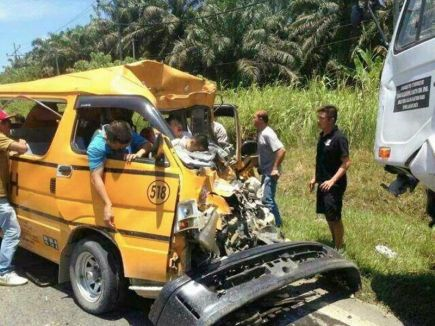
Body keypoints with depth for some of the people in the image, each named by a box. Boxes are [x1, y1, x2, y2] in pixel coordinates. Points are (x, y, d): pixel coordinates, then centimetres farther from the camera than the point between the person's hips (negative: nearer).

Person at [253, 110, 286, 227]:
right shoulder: (260, 133, 11)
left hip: (270, 173, -10)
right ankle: (277, 223, 27)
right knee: (267, 199, 17)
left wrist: (275, 168, -24)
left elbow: (281, 150, -26)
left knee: (267, 200, -11)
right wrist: (259, 167, 17)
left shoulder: (268, 134, -18)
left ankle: (276, 225, -3)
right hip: (265, 172, 10)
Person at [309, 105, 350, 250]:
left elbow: (346, 163, -19)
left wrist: (332, 181, -25)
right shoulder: (322, 135, 9)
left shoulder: (339, 138, -17)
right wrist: (315, 178, 17)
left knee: (334, 217, -2)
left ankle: (339, 248, 11)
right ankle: (334, 243, 31)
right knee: (327, 215, 16)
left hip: (334, 184, -8)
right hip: (323, 183, 8)